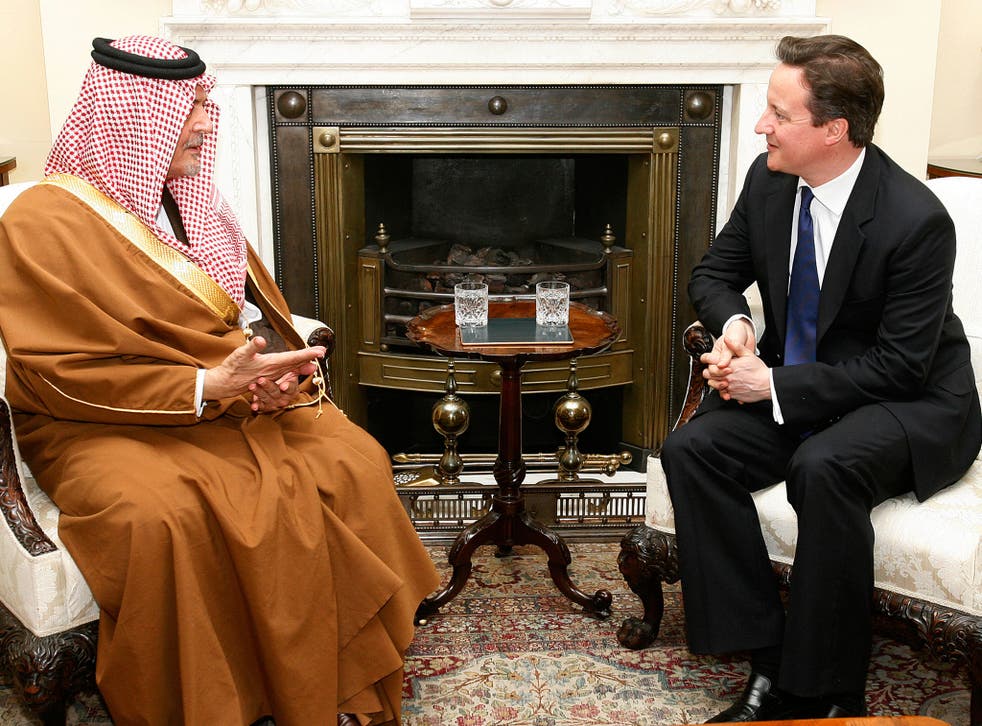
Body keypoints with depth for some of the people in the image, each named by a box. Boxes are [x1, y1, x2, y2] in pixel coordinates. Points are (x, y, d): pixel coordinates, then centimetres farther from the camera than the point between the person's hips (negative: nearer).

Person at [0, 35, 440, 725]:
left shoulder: (190, 201, 14)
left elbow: (258, 310, 17)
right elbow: (66, 376, -15)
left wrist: (276, 372, -6)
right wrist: (211, 385, -23)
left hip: (236, 401, 6)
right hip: (107, 428, -6)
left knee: (352, 459, -19)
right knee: (159, 514, -38)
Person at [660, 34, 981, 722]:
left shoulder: (916, 220, -22)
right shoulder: (769, 181, -4)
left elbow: (898, 366, -19)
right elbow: (714, 274, 10)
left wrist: (776, 385, -23)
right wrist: (733, 323, -13)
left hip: (912, 403, -6)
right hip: (789, 388, 6)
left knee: (824, 467, -37)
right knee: (690, 449, -19)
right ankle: (770, 663, -14)